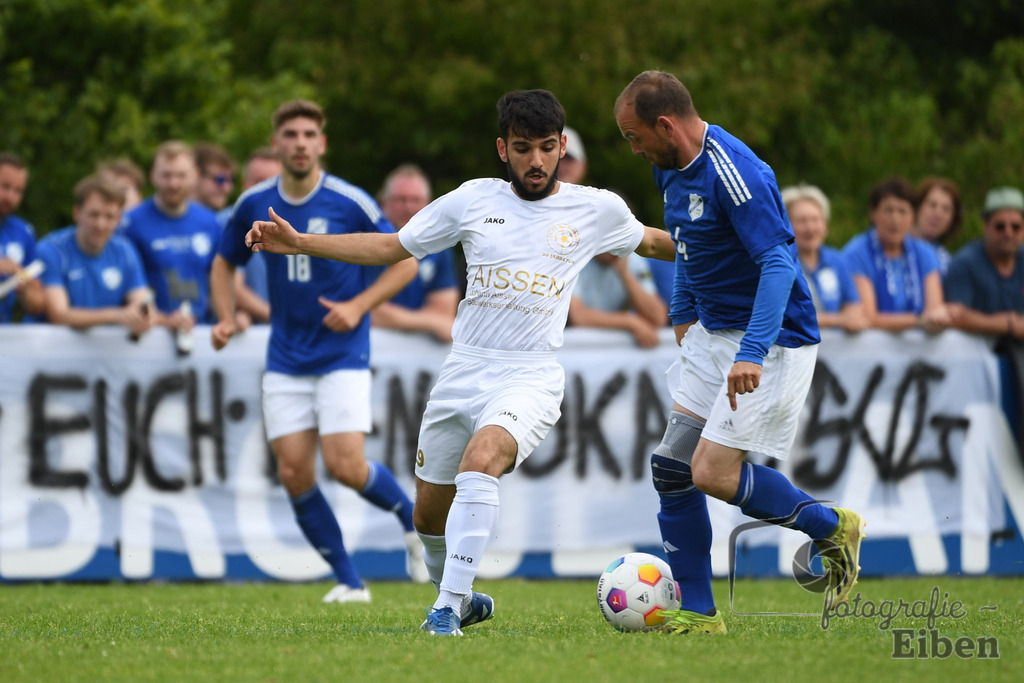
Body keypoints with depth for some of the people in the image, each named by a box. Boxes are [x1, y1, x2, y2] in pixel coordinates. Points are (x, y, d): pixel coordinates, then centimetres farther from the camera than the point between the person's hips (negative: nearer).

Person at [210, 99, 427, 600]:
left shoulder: (349, 203, -10)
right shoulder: (255, 204, 1)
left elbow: (406, 261, -2)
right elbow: (225, 262, 18)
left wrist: (359, 305, -14)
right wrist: (226, 318, 1)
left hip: (343, 356, -4)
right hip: (286, 361, 4)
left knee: (345, 466, -15)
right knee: (294, 473, -5)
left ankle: (412, 517, 16)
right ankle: (349, 581, 7)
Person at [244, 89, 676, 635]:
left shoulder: (596, 209, 5)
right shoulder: (475, 200, 7)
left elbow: (651, 242, 26)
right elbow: (392, 246, 12)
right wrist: (297, 243, 5)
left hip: (530, 378, -4)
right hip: (462, 371, 4)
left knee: (481, 459, -33)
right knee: (430, 514, 10)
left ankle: (447, 609, -32)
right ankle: (462, 600, 39)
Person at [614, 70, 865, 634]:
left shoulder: (734, 173, -24)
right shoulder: (672, 168, 5)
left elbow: (778, 264, -29)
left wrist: (751, 353, -37)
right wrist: (684, 315, 26)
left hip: (770, 339, -9)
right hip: (711, 333, 9)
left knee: (714, 473, -13)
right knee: (671, 466, 2)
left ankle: (832, 528, 9)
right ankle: (696, 612, 10)